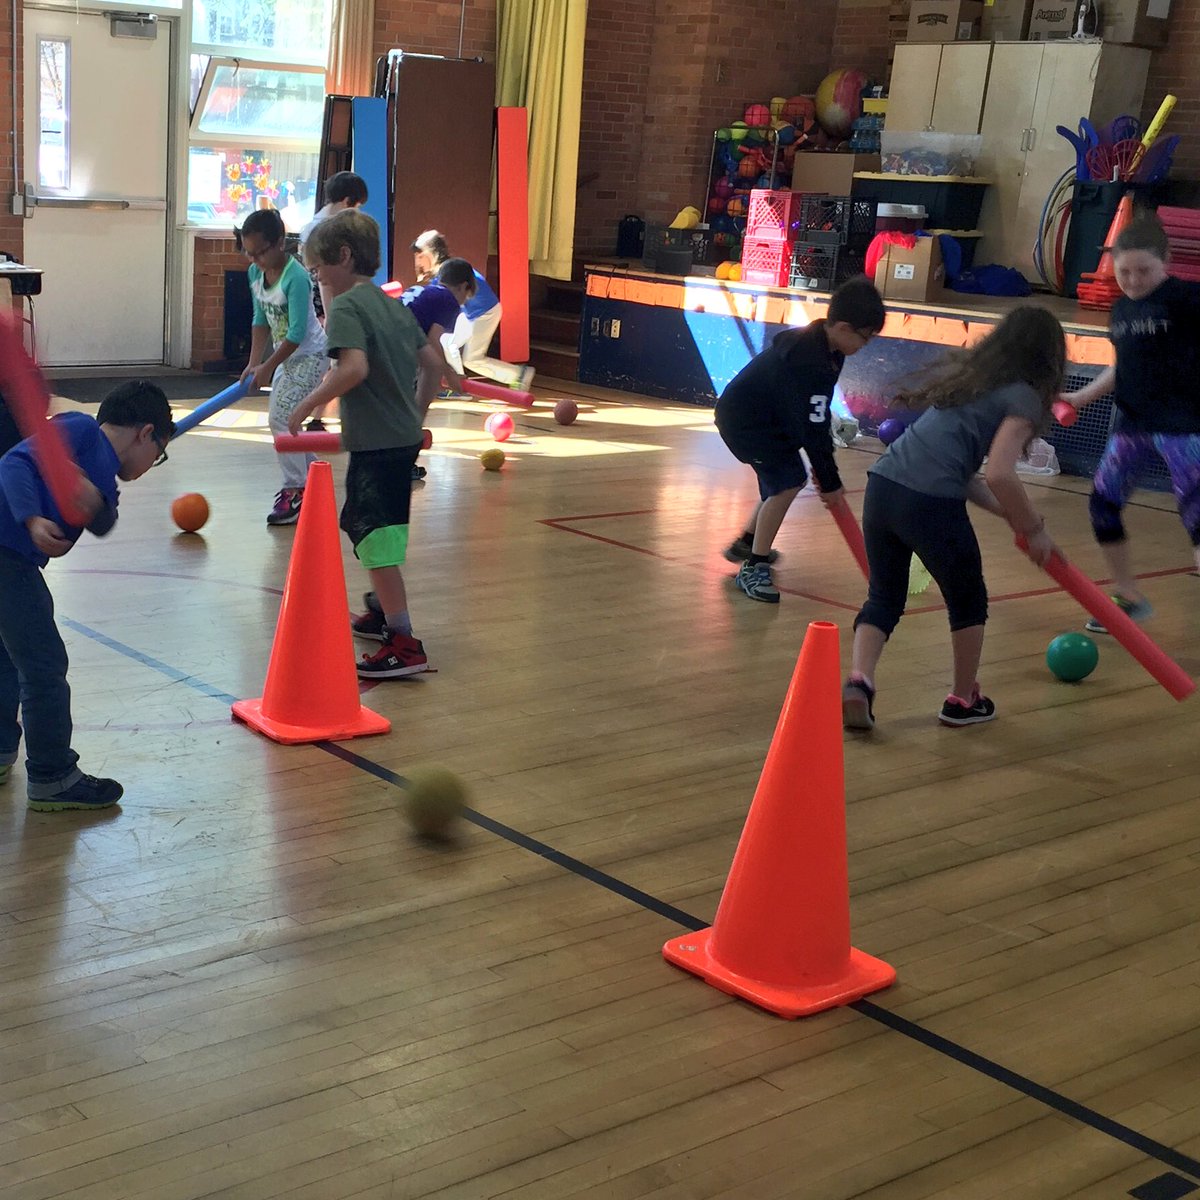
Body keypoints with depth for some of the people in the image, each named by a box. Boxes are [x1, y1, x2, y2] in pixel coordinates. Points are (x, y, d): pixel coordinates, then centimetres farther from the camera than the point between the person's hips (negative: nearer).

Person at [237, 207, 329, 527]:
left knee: (280, 418, -15)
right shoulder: (255, 274, -1)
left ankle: (296, 491, -9)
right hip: (287, 356, 9)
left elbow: (297, 333, -26)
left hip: (310, 356, -9)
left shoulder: (296, 277, -26)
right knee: (285, 420, 14)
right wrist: (253, 363, -1)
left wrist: (267, 368, -22)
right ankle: (308, 480, 29)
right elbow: (261, 320, 7)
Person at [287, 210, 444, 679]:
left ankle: (404, 643, -10)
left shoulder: (345, 307, -11)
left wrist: (307, 405, -18)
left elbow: (354, 367, -26)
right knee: (363, 525, 24)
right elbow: (433, 364, 15)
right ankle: (385, 613, 36)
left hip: (374, 442, -9)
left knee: (376, 539, -8)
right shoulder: (395, 307, 14)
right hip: (405, 437, 9)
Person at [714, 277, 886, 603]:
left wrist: (825, 473, 6)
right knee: (788, 482, -18)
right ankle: (753, 568, -11)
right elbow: (811, 429, -28)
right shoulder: (809, 362, -31)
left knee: (782, 483, 23)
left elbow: (815, 419, 7)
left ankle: (747, 543, 44)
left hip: (765, 416, 10)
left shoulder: (825, 348, -1)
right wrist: (830, 482, -20)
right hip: (743, 420, -10)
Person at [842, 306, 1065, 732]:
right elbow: (999, 475, -13)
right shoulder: (1023, 398, 0)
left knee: (884, 598, 19)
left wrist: (1010, 513, 24)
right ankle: (963, 701, 31)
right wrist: (1033, 529, 1)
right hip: (931, 504, -6)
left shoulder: (968, 376, 23)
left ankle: (858, 682, -3)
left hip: (883, 485, 6)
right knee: (968, 602, 18)